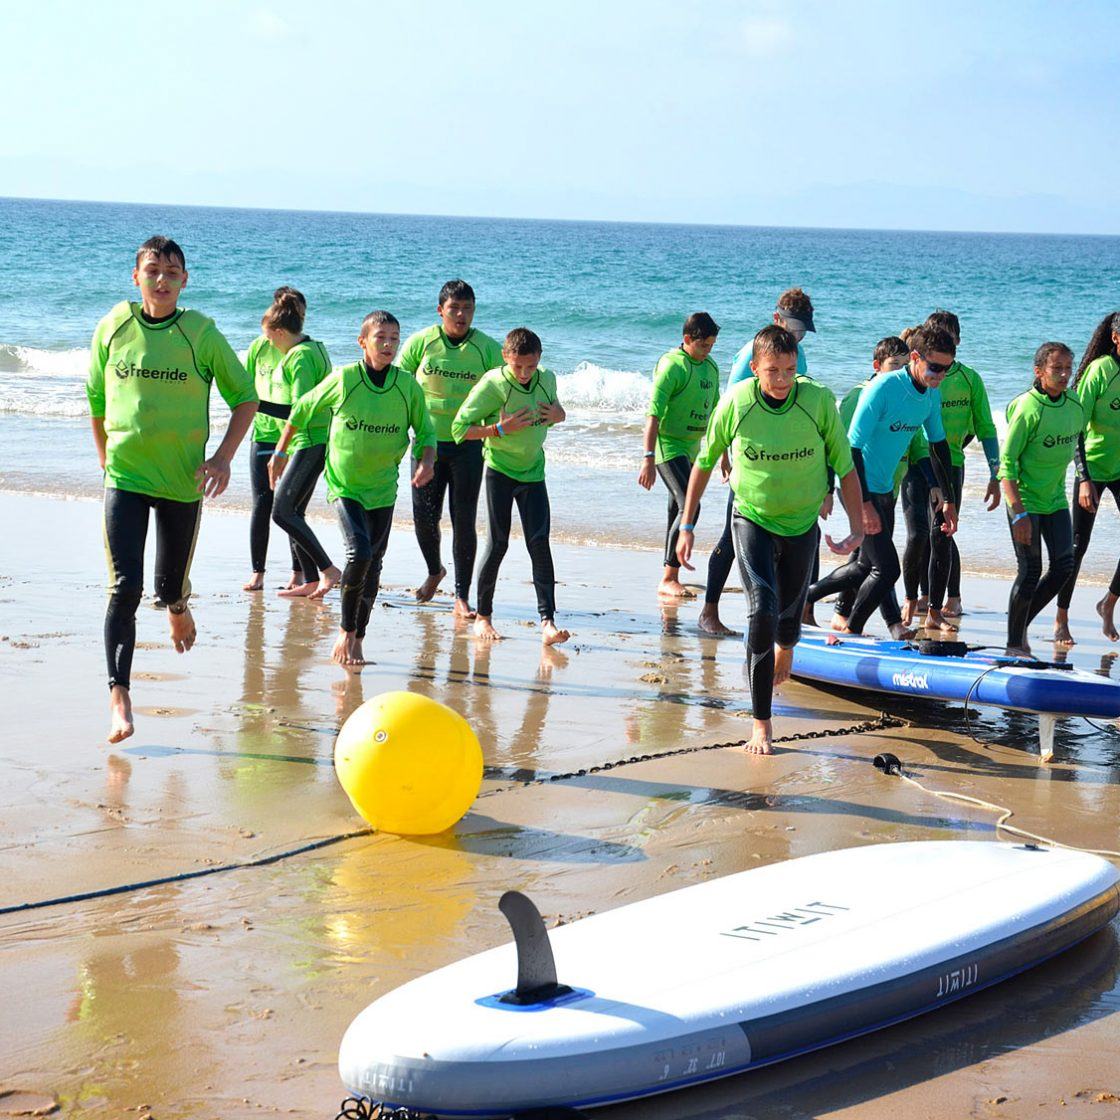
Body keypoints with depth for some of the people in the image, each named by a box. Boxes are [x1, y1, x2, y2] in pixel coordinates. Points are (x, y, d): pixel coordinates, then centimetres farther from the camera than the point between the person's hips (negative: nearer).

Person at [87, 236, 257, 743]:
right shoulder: (113, 328, 0)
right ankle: (119, 693, -9)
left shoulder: (201, 333, -5)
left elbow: (245, 398, 2)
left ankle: (178, 609, 48)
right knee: (125, 587, -11)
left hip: (183, 478, 0)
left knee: (170, 587, 11)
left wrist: (223, 457, -8)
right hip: (125, 477, 0)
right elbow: (97, 401, 13)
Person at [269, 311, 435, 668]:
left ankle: (357, 639, 20)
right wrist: (280, 452, 9)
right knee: (359, 552, -21)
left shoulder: (408, 386, -5)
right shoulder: (343, 379, -10)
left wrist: (426, 461, -14)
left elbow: (425, 431, 6)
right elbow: (302, 410, 4)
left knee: (373, 565, 6)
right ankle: (346, 629, -3)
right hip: (344, 484, -3)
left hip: (383, 488, 3)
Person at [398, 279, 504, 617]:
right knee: (424, 517, 6)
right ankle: (434, 571, 35)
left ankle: (462, 595, 5)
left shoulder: (488, 348, -3)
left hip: (468, 445, -1)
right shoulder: (420, 342, -3)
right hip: (428, 440, 1)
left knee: (464, 522, -3)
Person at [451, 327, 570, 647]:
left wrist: (559, 414, -5)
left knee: (539, 543, -6)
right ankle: (483, 617, 13)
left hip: (533, 473, 4)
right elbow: (459, 428, -14)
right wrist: (500, 429, -24)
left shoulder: (547, 379, -1)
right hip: (500, 472, -4)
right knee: (498, 544, -2)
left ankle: (547, 621, -11)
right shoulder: (492, 385, -16)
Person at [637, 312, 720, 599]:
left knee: (678, 511, 10)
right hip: (669, 446, -8)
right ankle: (668, 580, -12)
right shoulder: (671, 365, -15)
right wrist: (648, 459, -25)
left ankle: (671, 579, 17)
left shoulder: (710, 368, 10)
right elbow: (653, 415, -19)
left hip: (691, 450, 8)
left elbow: (715, 414, 21)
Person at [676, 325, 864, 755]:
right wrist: (686, 526, 1)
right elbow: (704, 464, -2)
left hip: (802, 523, 2)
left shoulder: (819, 401, -17)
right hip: (752, 520, -1)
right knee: (763, 611, -19)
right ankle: (761, 723, -12)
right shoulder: (735, 403, -16)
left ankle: (784, 649, 57)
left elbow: (845, 468, -8)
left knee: (789, 615, 16)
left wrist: (857, 529, -13)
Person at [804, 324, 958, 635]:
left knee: (866, 566, 18)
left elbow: (938, 445, 15)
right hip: (859, 487, -8)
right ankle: (850, 633, 9)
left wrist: (948, 500, 15)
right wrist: (865, 504, -27)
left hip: (884, 489, 8)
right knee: (887, 568, -9)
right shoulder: (882, 388, -23)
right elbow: (852, 446, -24)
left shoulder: (932, 395, 1)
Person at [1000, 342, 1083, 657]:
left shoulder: (1073, 404, 2)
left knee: (1064, 565, 1)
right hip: (1025, 499, -7)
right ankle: (1014, 644, 8)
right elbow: (1007, 462, -18)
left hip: (1055, 499, 7)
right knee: (1030, 570, -5)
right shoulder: (1028, 408, -19)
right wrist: (1019, 513, -23)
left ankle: (1022, 622, 19)